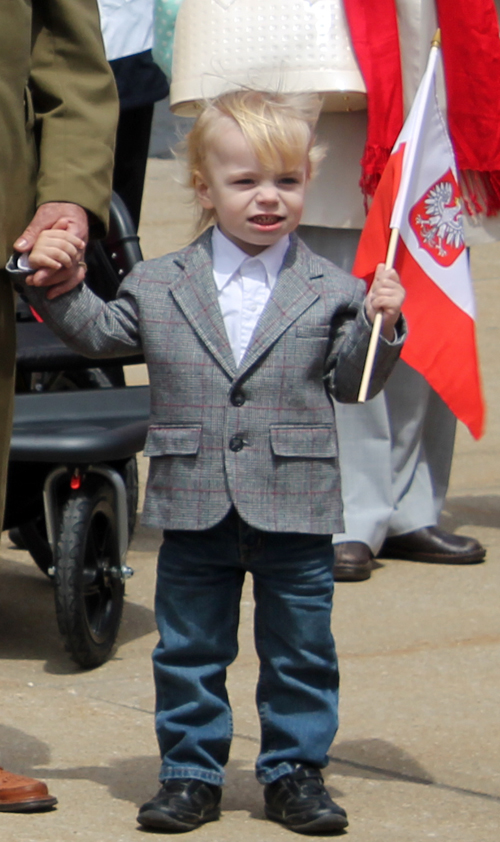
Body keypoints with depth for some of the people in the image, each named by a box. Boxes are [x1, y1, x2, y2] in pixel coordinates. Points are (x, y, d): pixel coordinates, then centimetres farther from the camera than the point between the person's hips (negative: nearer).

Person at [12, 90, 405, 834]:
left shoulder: (330, 291, 1)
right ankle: (191, 771, 20)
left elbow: (351, 381, 3)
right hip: (195, 510, 1)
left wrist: (381, 326, -12)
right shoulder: (159, 286, 4)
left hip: (295, 510, -1)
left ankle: (295, 771, 19)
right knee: (189, 651, 9)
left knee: (300, 652, 7)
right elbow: (101, 335, 15)